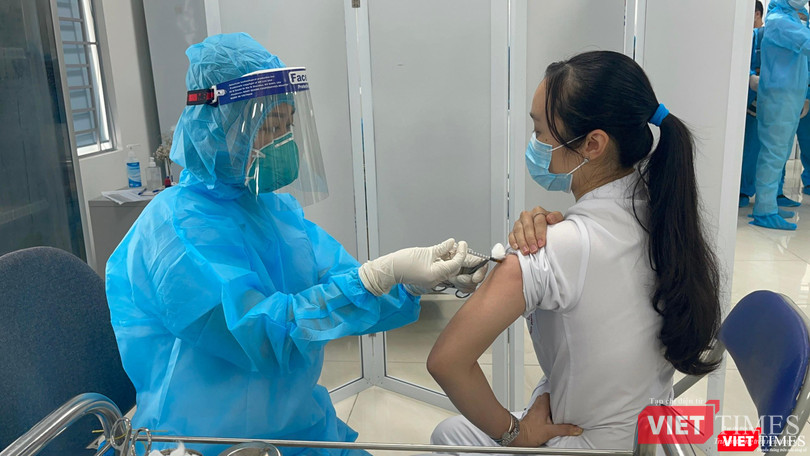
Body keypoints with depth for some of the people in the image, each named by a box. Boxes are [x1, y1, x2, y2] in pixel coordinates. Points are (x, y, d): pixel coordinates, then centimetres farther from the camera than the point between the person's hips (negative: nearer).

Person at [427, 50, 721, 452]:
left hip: (593, 444, -6)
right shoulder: (660, 205, -12)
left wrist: (513, 432, -16)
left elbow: (447, 360, -33)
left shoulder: (559, 250, -33)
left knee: (448, 433, 19)